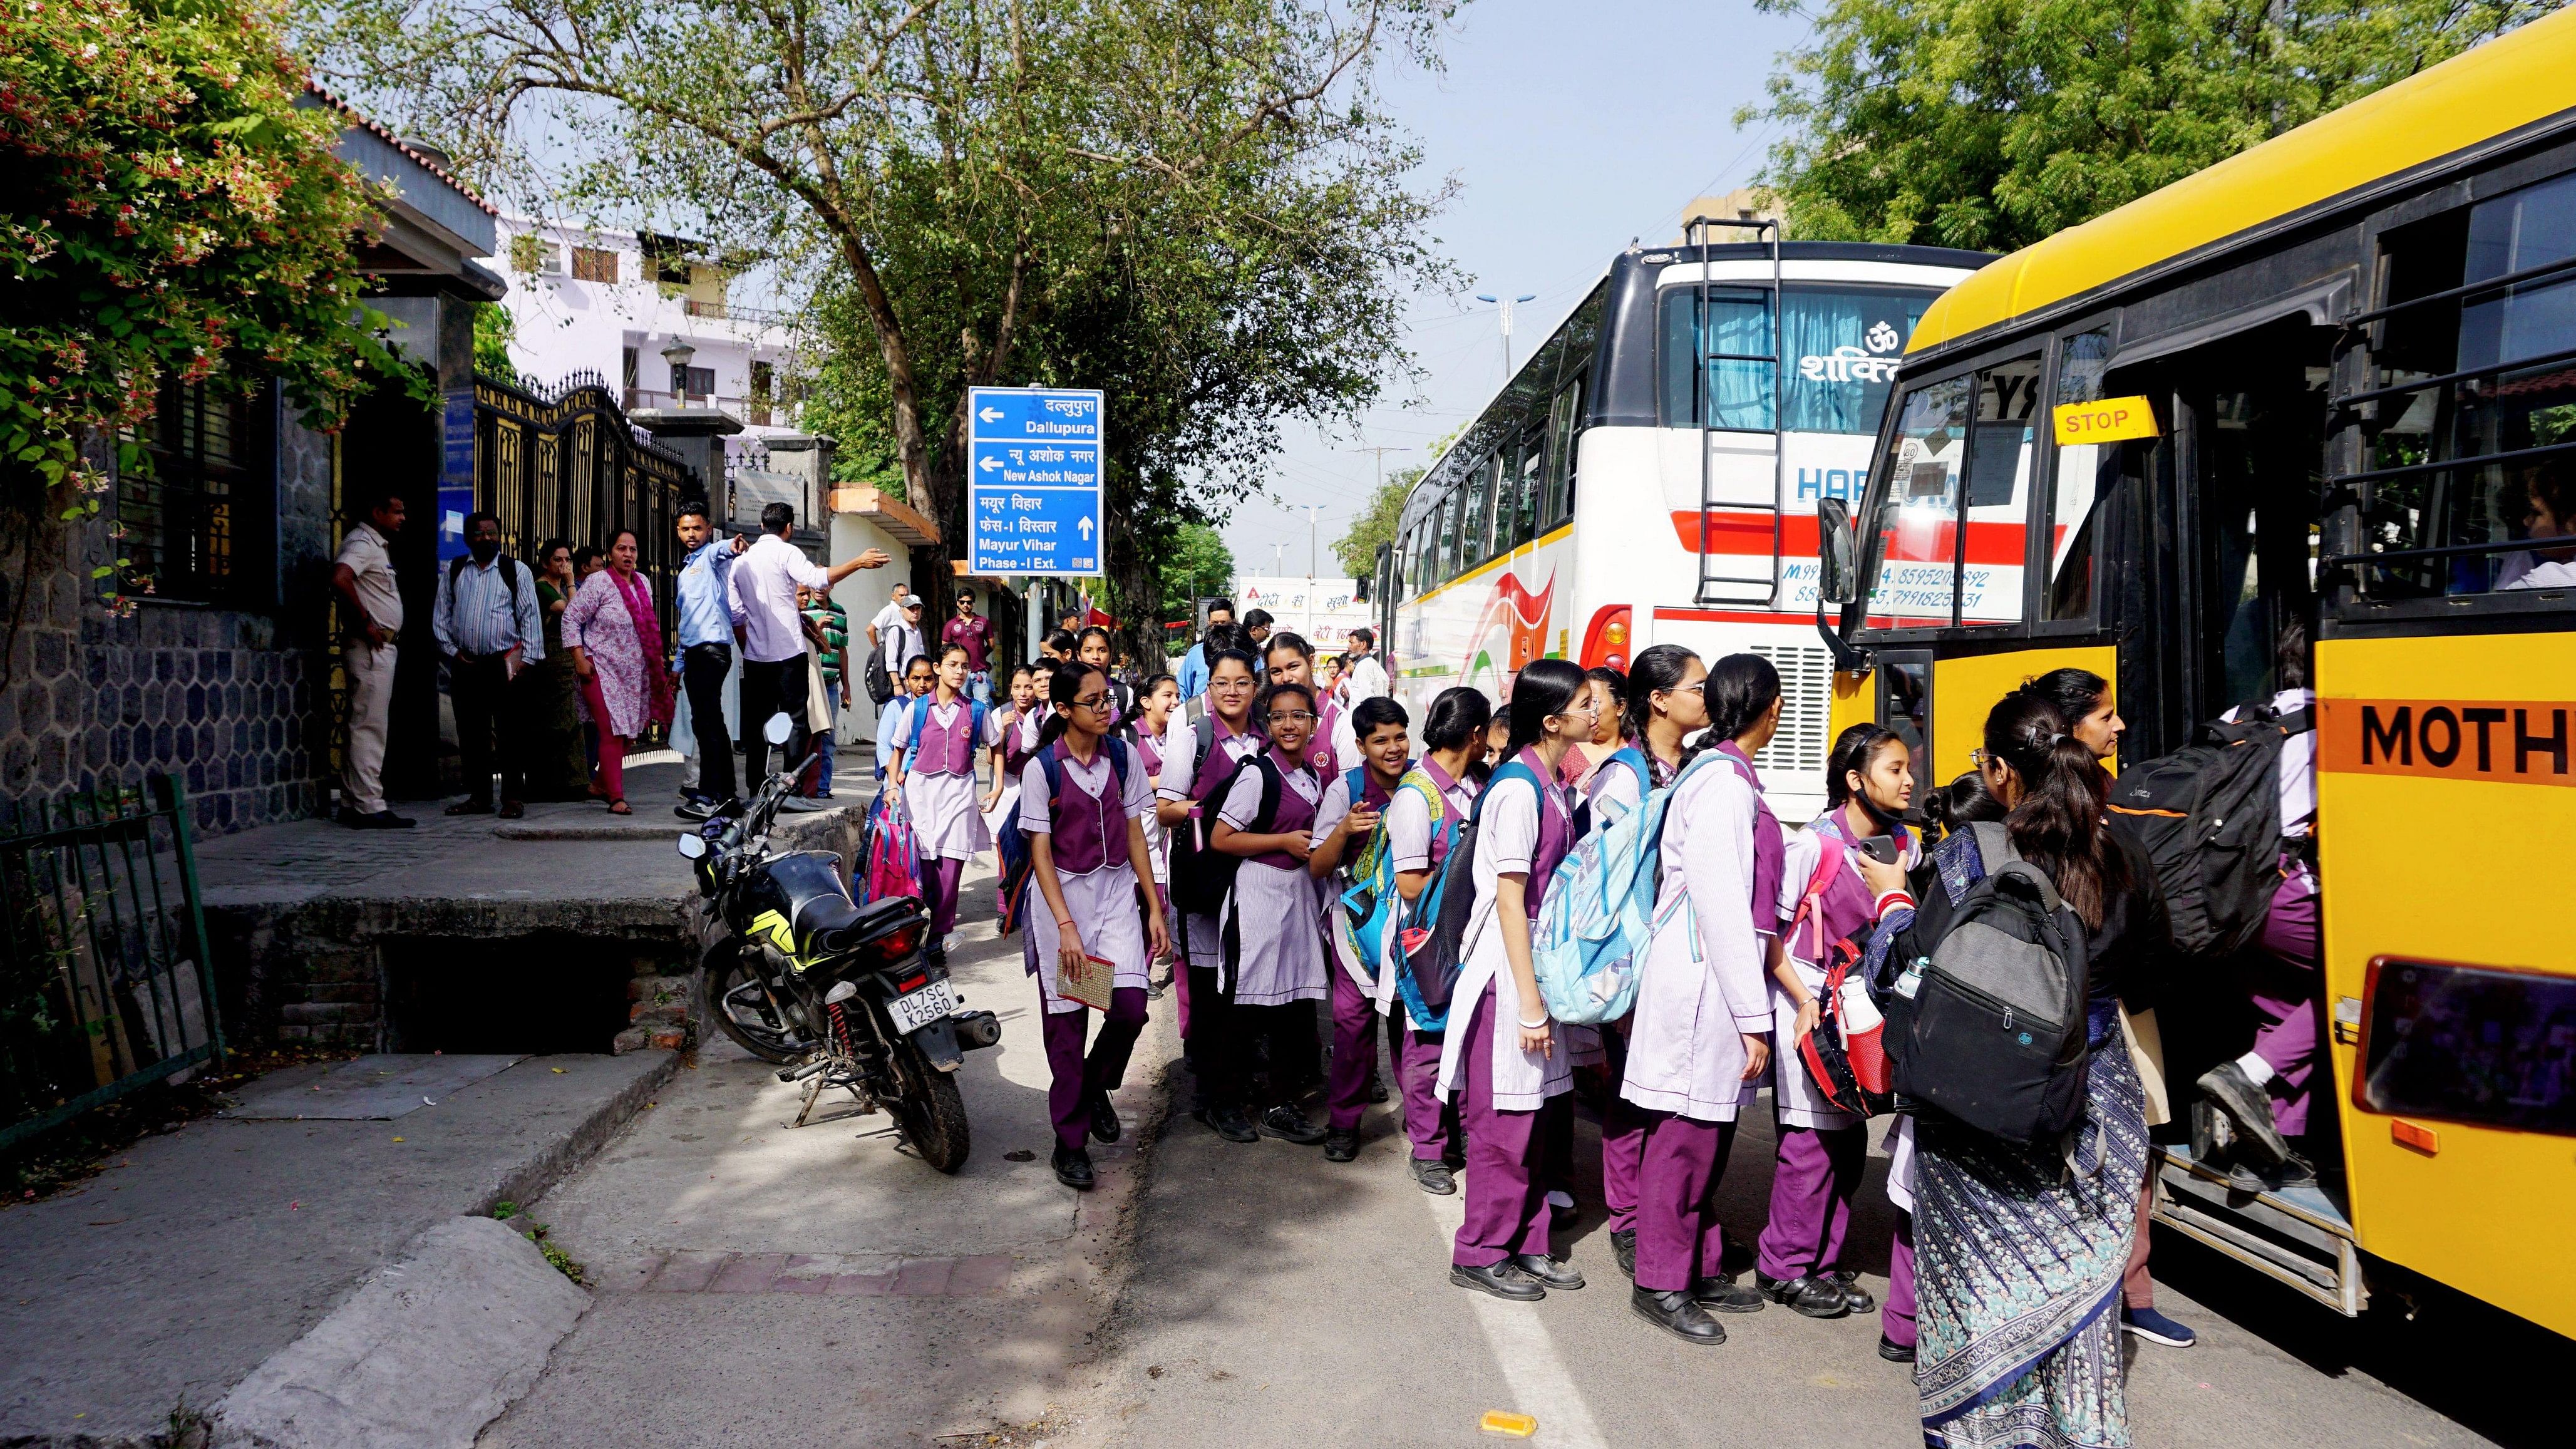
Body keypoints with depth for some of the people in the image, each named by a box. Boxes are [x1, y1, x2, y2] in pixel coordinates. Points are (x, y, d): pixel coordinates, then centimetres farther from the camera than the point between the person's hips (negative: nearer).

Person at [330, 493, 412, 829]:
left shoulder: (379, 545, 20)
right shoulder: (362, 543, -11)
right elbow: (339, 578, -28)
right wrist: (365, 621, -22)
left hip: (381, 647, 10)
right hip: (370, 647, -10)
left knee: (364, 726, 12)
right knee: (369, 726, -10)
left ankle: (352, 805, 17)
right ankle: (369, 807, -10)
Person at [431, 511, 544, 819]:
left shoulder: (515, 571, 4)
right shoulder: (453, 571, 11)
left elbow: (530, 617, 1)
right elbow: (440, 615, 14)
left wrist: (527, 658, -6)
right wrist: (452, 650, 3)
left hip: (504, 663, -3)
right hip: (465, 664, 3)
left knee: (509, 733, -4)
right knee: (471, 733, 7)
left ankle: (513, 798, 0)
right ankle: (479, 797, 15)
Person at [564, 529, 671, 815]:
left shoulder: (643, 583, 11)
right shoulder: (598, 582, -9)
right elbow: (571, 618, -9)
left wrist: (656, 659, 17)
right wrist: (580, 659, -14)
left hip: (636, 673, 7)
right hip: (603, 670, -6)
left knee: (629, 734, 8)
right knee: (613, 734, -11)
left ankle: (601, 785, 24)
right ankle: (616, 797, -10)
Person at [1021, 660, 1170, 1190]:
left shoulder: (1122, 757, 3)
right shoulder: (1042, 768, -7)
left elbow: (1135, 834, 7)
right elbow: (1041, 852, -9)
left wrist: (1154, 907, 3)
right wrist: (1066, 926, -17)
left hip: (1117, 891, 3)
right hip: (1062, 895, -3)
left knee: (1130, 1005, -12)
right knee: (1067, 1021, 1)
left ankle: (1095, 1086, 19)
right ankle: (1069, 1142, 13)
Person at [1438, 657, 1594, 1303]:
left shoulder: (1553, 784, 10)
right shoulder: (1518, 787, -17)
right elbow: (1509, 899, -18)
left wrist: (1542, 994, 14)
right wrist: (1528, 1001, -18)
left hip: (1540, 962, 8)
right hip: (1507, 966, -8)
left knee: (1530, 1114, 14)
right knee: (1502, 1119, 0)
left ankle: (1526, 1244, 24)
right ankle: (1481, 1253, 13)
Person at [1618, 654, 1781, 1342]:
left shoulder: (1732, 777, 14)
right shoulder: (1722, 781, -15)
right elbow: (1720, 903, -19)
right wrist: (1752, 1014, -17)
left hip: (1724, 971, 9)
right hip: (1703, 978, -9)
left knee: (1711, 1132, 16)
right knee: (1686, 1136, -1)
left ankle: (1700, 1269, 27)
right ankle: (1659, 1284, 10)